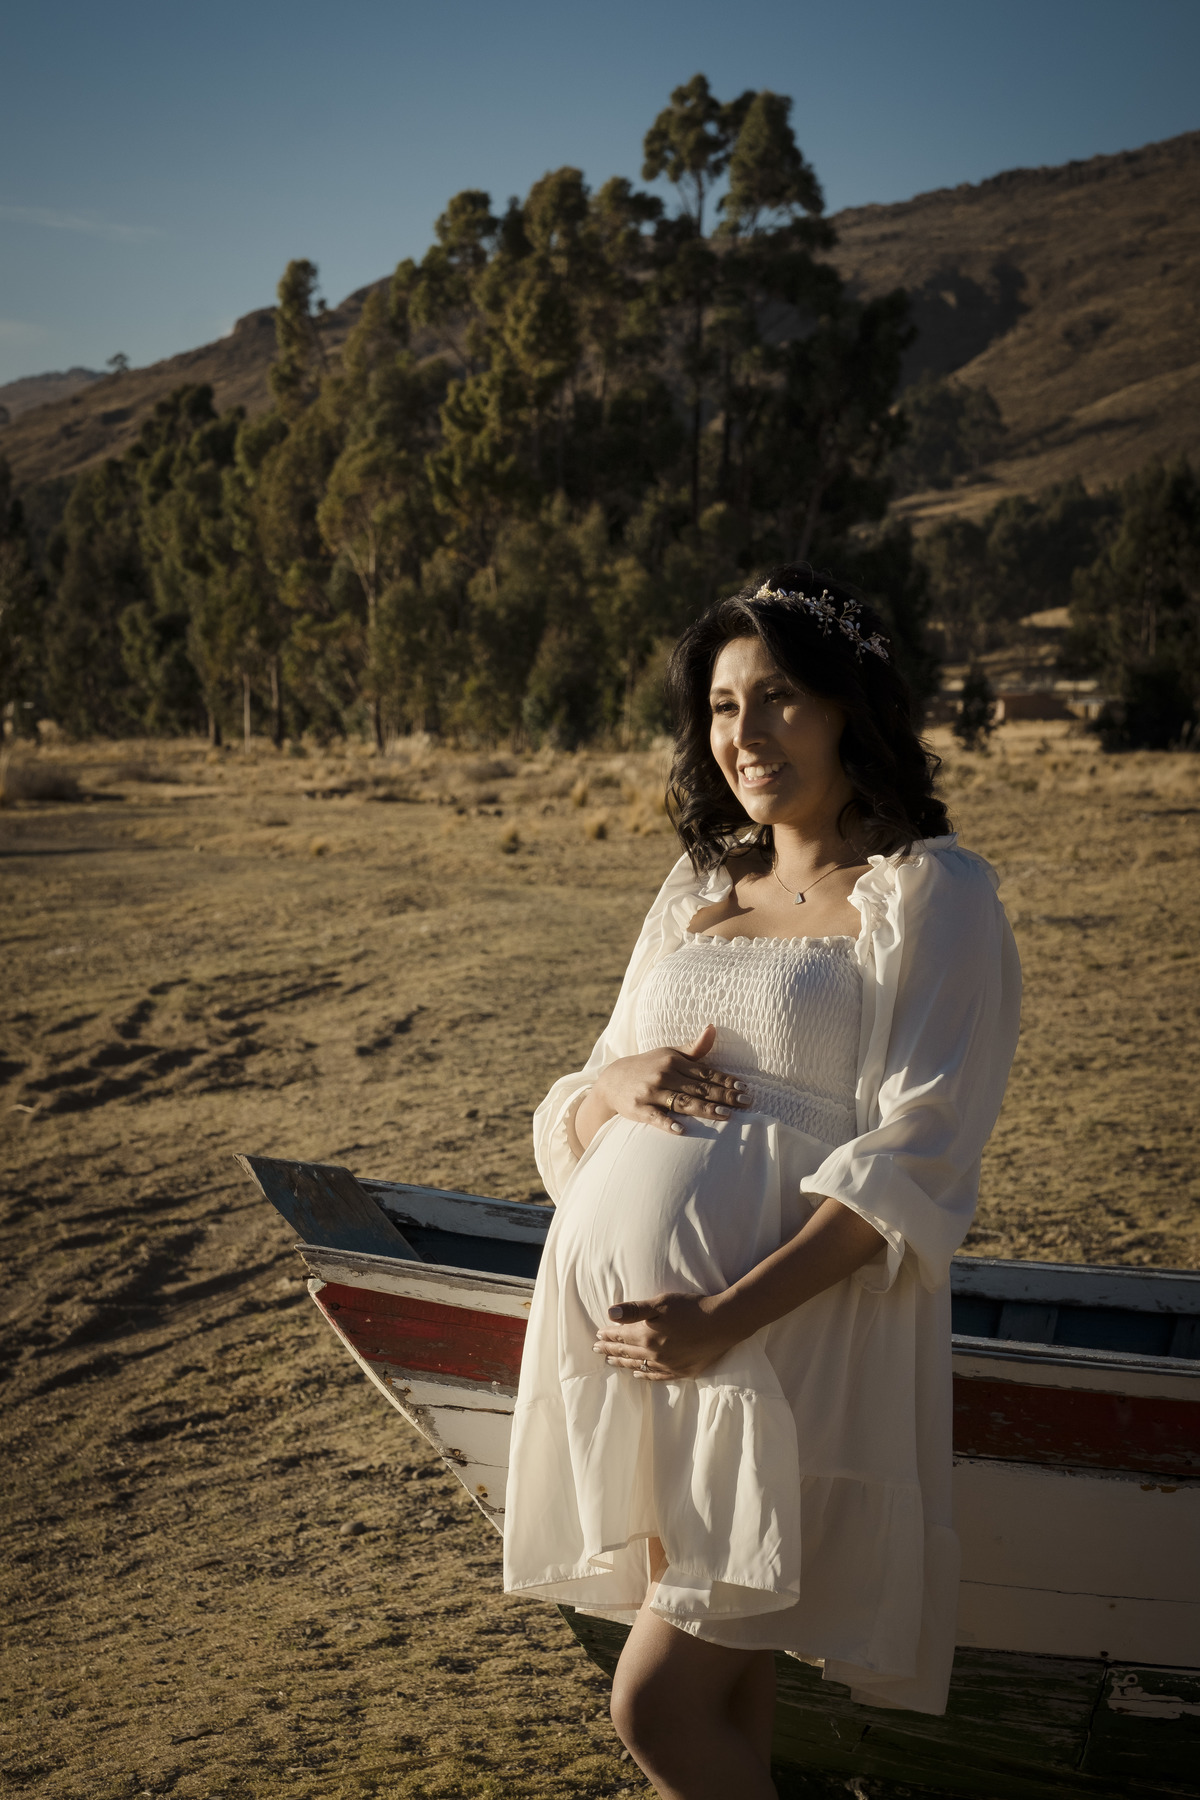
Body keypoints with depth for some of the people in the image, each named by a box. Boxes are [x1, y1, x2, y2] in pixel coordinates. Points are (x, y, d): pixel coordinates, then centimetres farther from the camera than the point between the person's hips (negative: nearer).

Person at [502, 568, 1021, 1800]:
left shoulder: (930, 894, -2)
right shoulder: (694, 894, 18)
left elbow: (913, 1164, -12)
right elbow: (566, 1130, 19)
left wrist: (726, 1318, -20)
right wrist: (611, 1087, -6)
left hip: (786, 1342, -6)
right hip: (624, 1328, 6)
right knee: (717, 1698, 11)